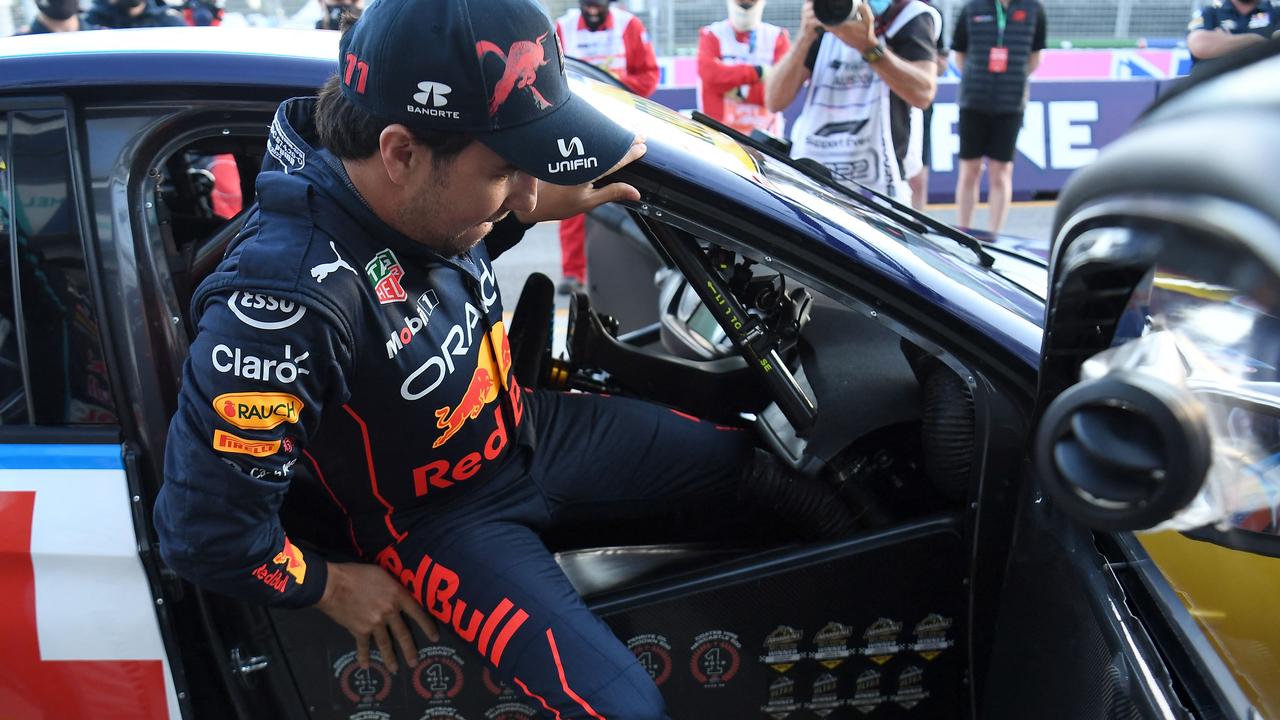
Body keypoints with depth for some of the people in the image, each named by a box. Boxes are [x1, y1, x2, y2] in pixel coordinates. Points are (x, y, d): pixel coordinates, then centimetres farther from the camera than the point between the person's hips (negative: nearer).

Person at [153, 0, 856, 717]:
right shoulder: (286, 299, -38)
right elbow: (207, 530, -30)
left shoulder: (416, 195, -16)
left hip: (534, 430, 7)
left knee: (763, 461, 8)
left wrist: (532, 207, -7)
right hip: (442, 518, -7)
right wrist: (332, 585, -13)